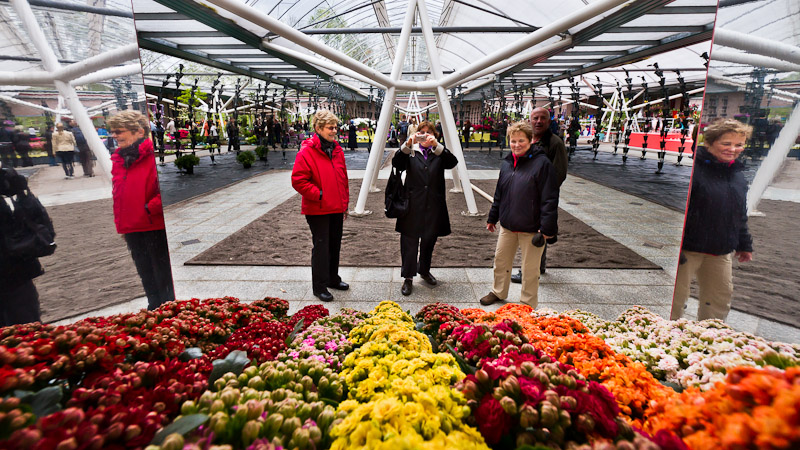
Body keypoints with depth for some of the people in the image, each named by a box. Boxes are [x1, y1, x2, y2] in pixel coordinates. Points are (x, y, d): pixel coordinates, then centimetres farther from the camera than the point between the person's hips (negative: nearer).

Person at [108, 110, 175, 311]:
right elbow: (118, 194, 22)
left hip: (155, 226, -8)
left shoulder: (154, 156, -12)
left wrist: (150, 208, -19)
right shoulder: (119, 159, 13)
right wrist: (120, 221, 16)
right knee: (146, 274, 18)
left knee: (162, 273, 2)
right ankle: (154, 309, 33)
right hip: (131, 228, 8)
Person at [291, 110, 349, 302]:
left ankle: (333, 279, 34)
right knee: (321, 246, 0)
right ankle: (319, 286, 14)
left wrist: (345, 203, 14)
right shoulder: (307, 152, -12)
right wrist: (318, 195, -17)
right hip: (318, 210, -7)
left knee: (335, 244, 17)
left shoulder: (337, 150, 9)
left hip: (337, 208, 7)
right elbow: (298, 180, -15)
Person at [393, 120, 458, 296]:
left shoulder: (439, 153, 9)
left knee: (429, 239, 15)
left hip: (433, 205, 2)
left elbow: (452, 162, -12)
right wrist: (407, 145, -28)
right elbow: (396, 163, -13)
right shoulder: (410, 152, 7)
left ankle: (424, 270, 35)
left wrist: (437, 146, -26)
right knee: (409, 240, -1)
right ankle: (408, 278, 7)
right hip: (413, 204, -2)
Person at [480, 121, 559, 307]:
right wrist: (492, 218, 19)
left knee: (530, 268, 6)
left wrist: (547, 228, -17)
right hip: (507, 225, 6)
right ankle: (498, 292, 39)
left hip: (531, 228, -6)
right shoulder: (507, 163, 7)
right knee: (500, 260, 17)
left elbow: (550, 199, -14)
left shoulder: (542, 163, -12)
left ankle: (528, 304, 24)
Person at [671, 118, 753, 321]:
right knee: (676, 297, -2)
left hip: (721, 252, 8)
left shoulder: (738, 175, 12)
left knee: (721, 297, 18)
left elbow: (740, 215, 23)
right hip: (688, 249, -8)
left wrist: (745, 244, 23)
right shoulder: (692, 168, -15)